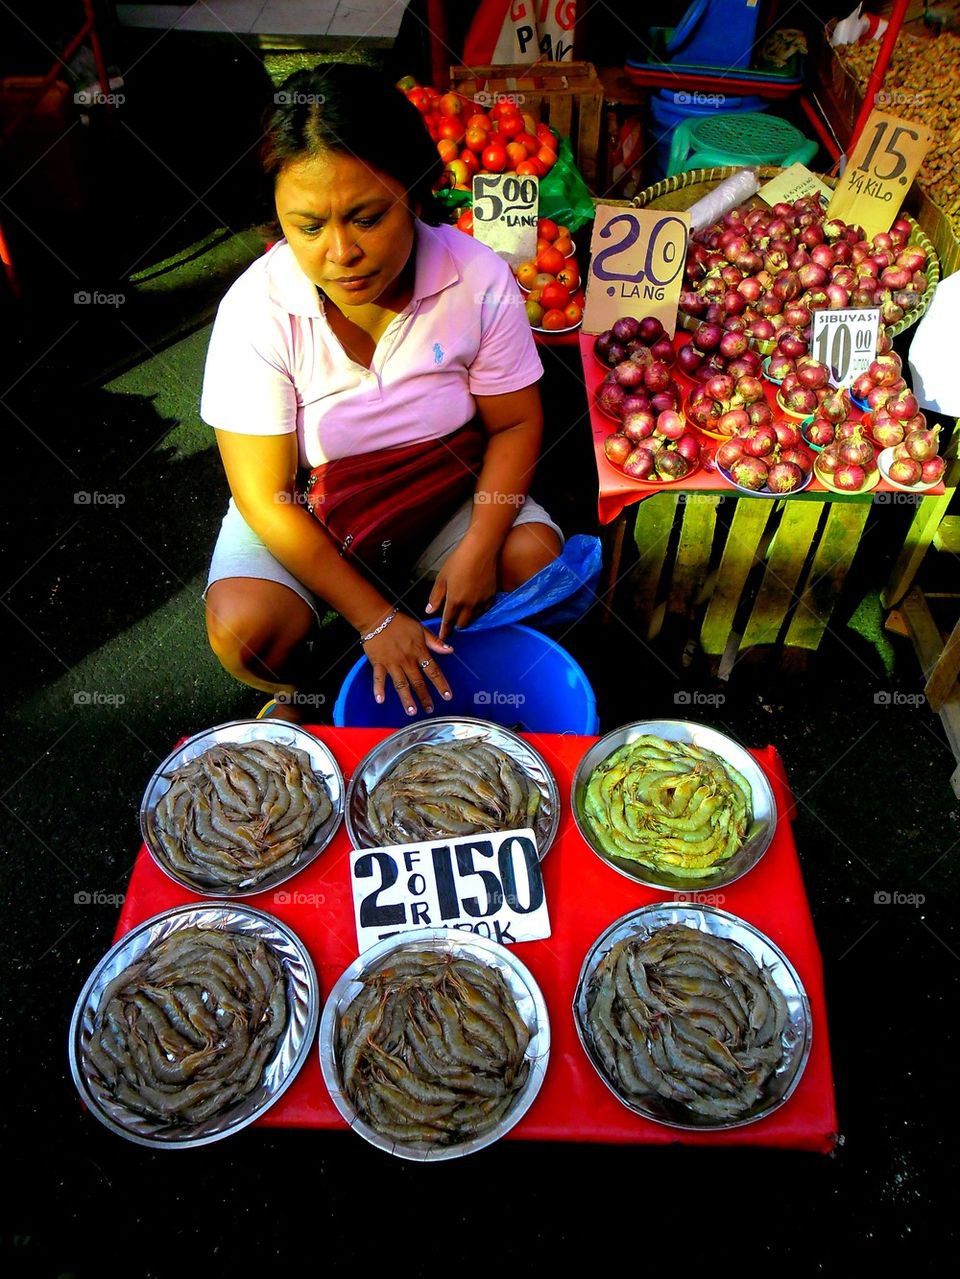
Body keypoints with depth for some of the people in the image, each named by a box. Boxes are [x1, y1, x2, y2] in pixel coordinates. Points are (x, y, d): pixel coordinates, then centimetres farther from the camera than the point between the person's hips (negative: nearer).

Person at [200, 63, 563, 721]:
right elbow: (265, 497, -21)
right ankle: (291, 692, 14)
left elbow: (514, 424, -8)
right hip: (303, 509, -1)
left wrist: (479, 548, -22)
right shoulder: (256, 310, -24)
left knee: (536, 555, -20)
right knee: (244, 628, -24)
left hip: (440, 486, 2)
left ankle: (449, 670, 11)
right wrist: (375, 619, -23)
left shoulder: (480, 281, -20)